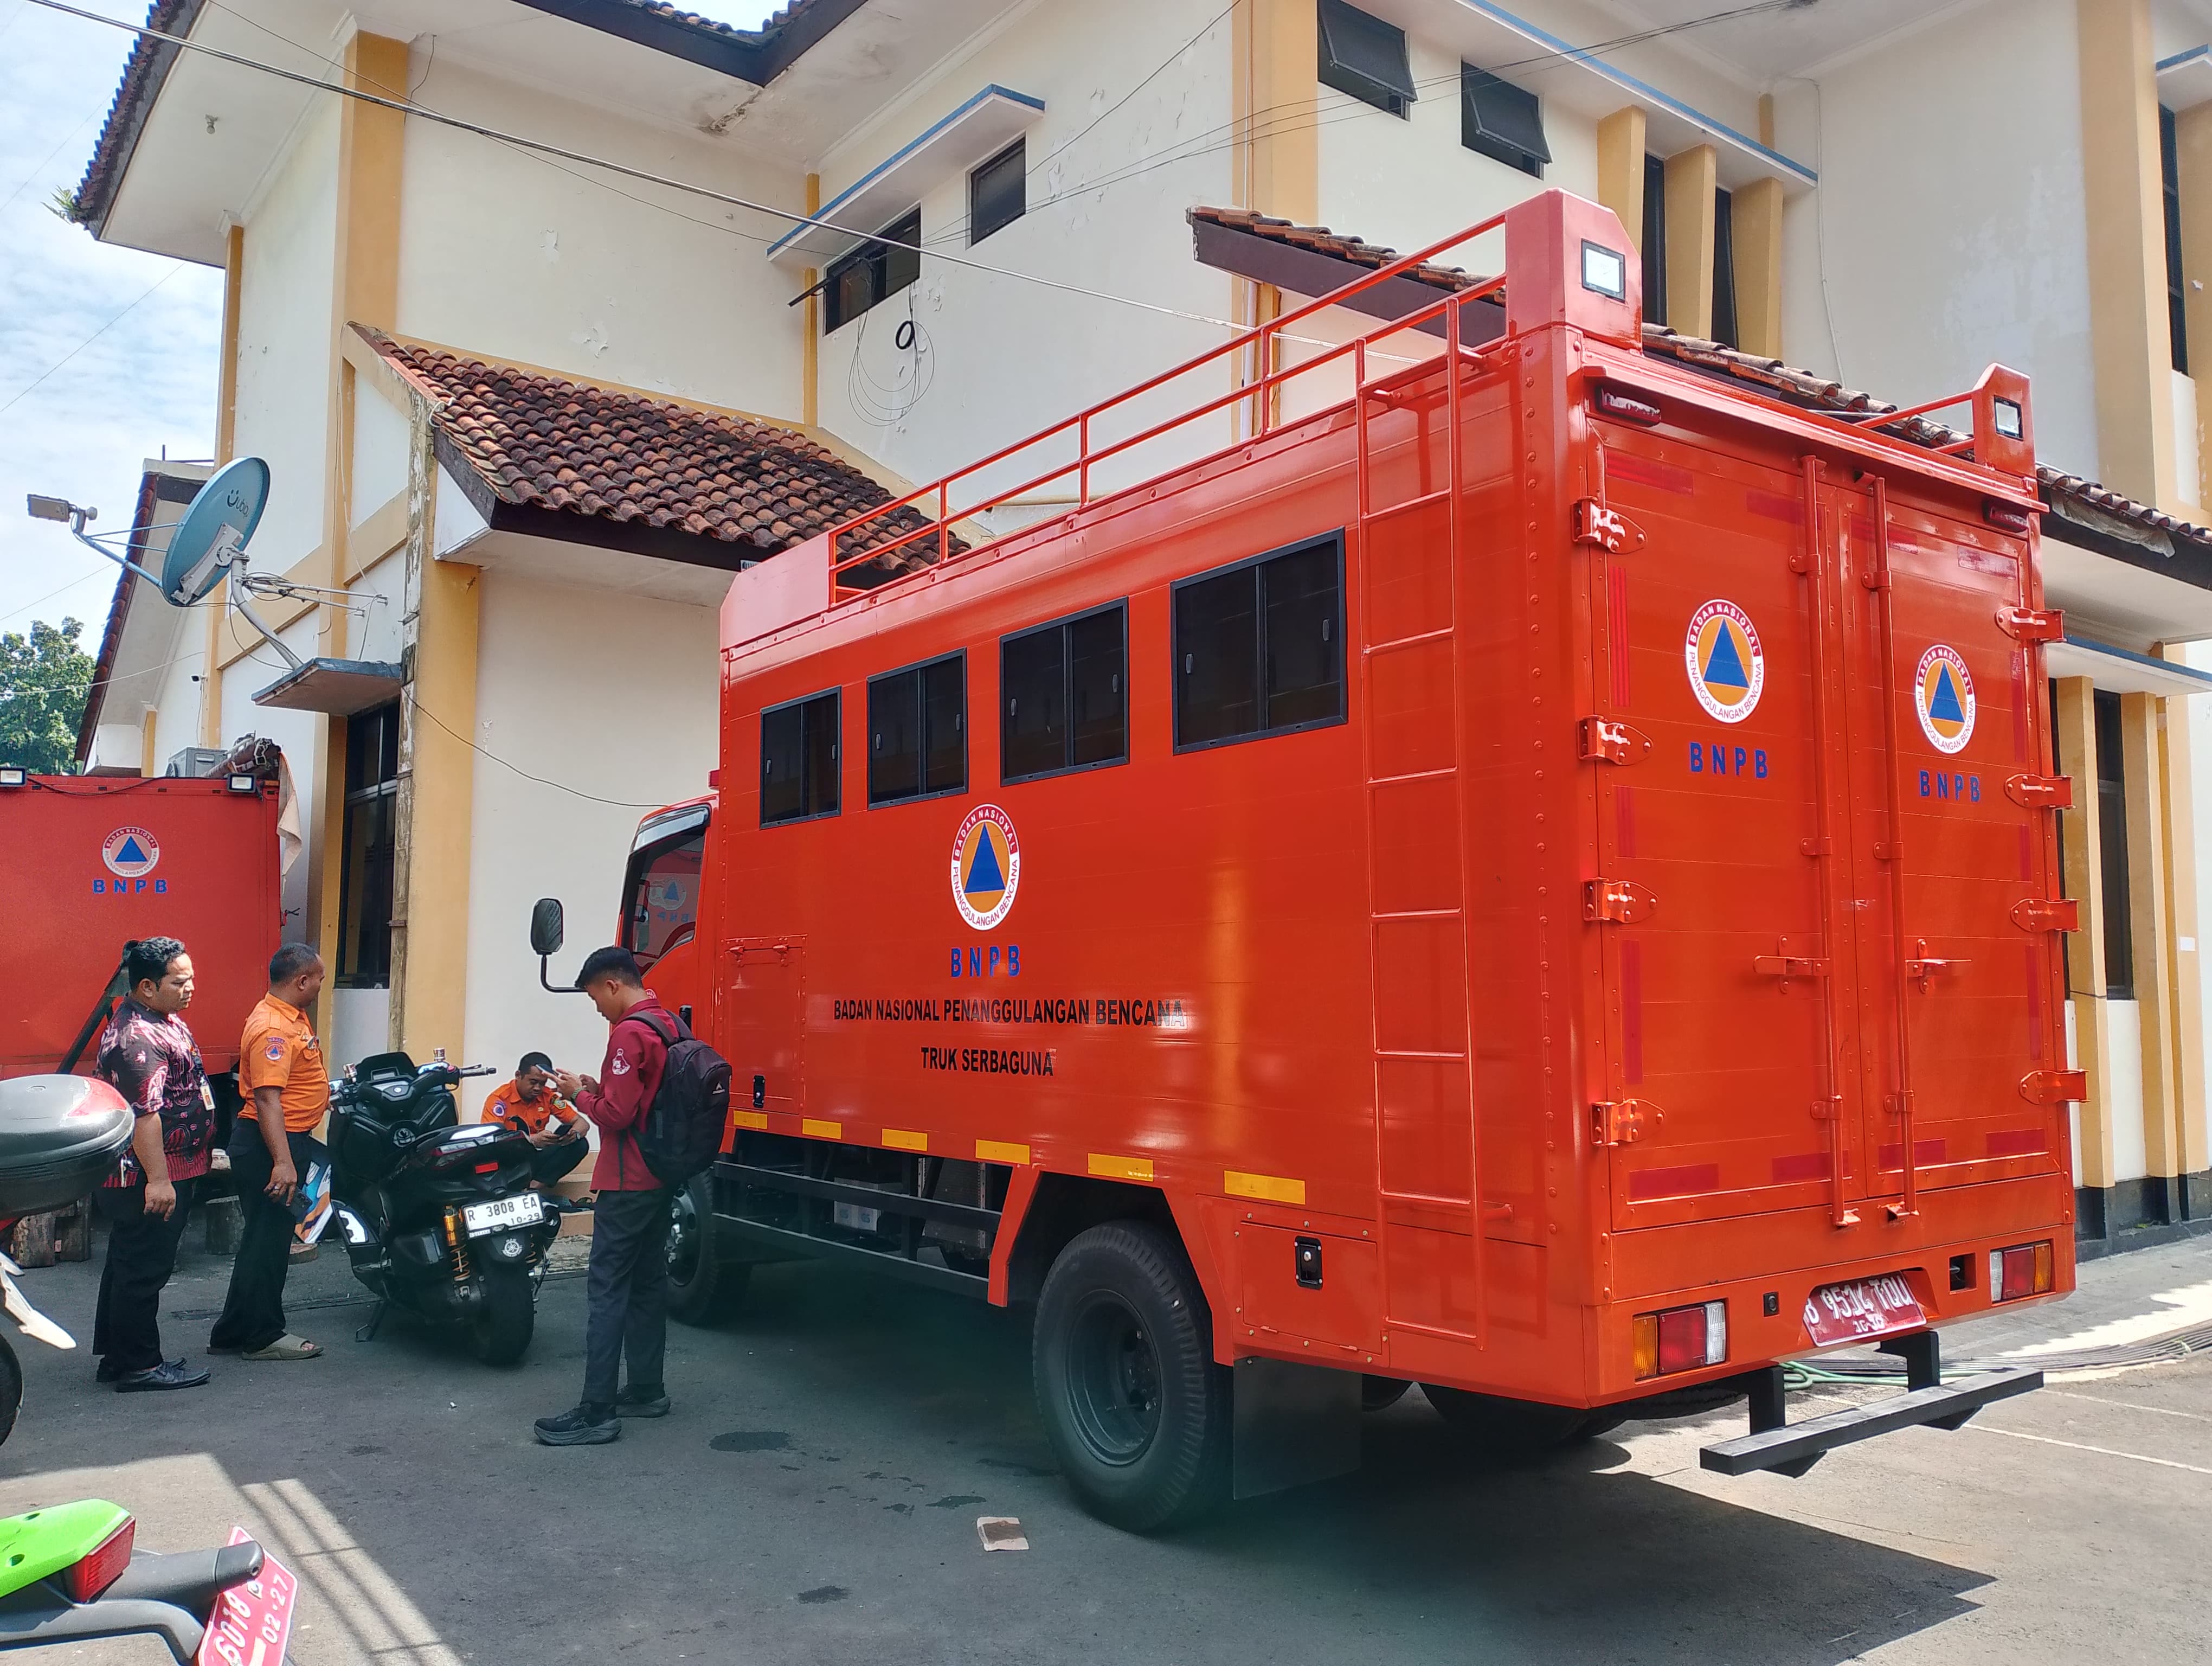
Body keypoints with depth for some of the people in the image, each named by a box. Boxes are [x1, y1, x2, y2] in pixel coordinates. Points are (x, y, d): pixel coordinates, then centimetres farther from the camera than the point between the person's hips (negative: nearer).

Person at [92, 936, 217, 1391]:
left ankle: (116, 1356, 28)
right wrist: (157, 1179, -28)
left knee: (127, 1266, 18)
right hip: (148, 1177, -11)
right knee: (143, 1271, -2)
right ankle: (139, 1366, 7)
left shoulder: (164, 1021, 12)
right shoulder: (139, 1038, -23)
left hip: (164, 1171, 11)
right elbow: (143, 1114, -27)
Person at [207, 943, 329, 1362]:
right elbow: (267, 1097, -28)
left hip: (288, 1140, 11)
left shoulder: (291, 1016, 12)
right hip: (270, 1144, -11)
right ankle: (262, 1337, 9)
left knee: (262, 1240, 17)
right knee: (267, 1240, -1)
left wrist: (326, 1095, 42)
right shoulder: (272, 1028, -22)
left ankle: (233, 1334, 27)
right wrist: (282, 1162, -33)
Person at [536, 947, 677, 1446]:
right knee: (647, 1283, 15)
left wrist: (579, 1094, -5)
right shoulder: (671, 1025, 11)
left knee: (607, 1291, -7)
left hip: (627, 1185, -10)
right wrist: (598, 1088, 9)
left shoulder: (630, 1033, -18)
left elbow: (616, 1114, -21)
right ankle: (646, 1391, 23)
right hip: (662, 1178, 10)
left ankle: (597, 1413, -6)